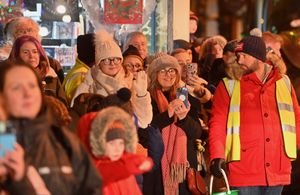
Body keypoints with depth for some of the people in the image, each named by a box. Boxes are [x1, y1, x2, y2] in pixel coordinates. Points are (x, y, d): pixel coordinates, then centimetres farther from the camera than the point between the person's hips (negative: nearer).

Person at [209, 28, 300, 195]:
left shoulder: (283, 83, 12)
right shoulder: (229, 85, 4)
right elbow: (218, 124, -2)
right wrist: (217, 156, -15)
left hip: (277, 171, 3)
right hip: (244, 172, -3)